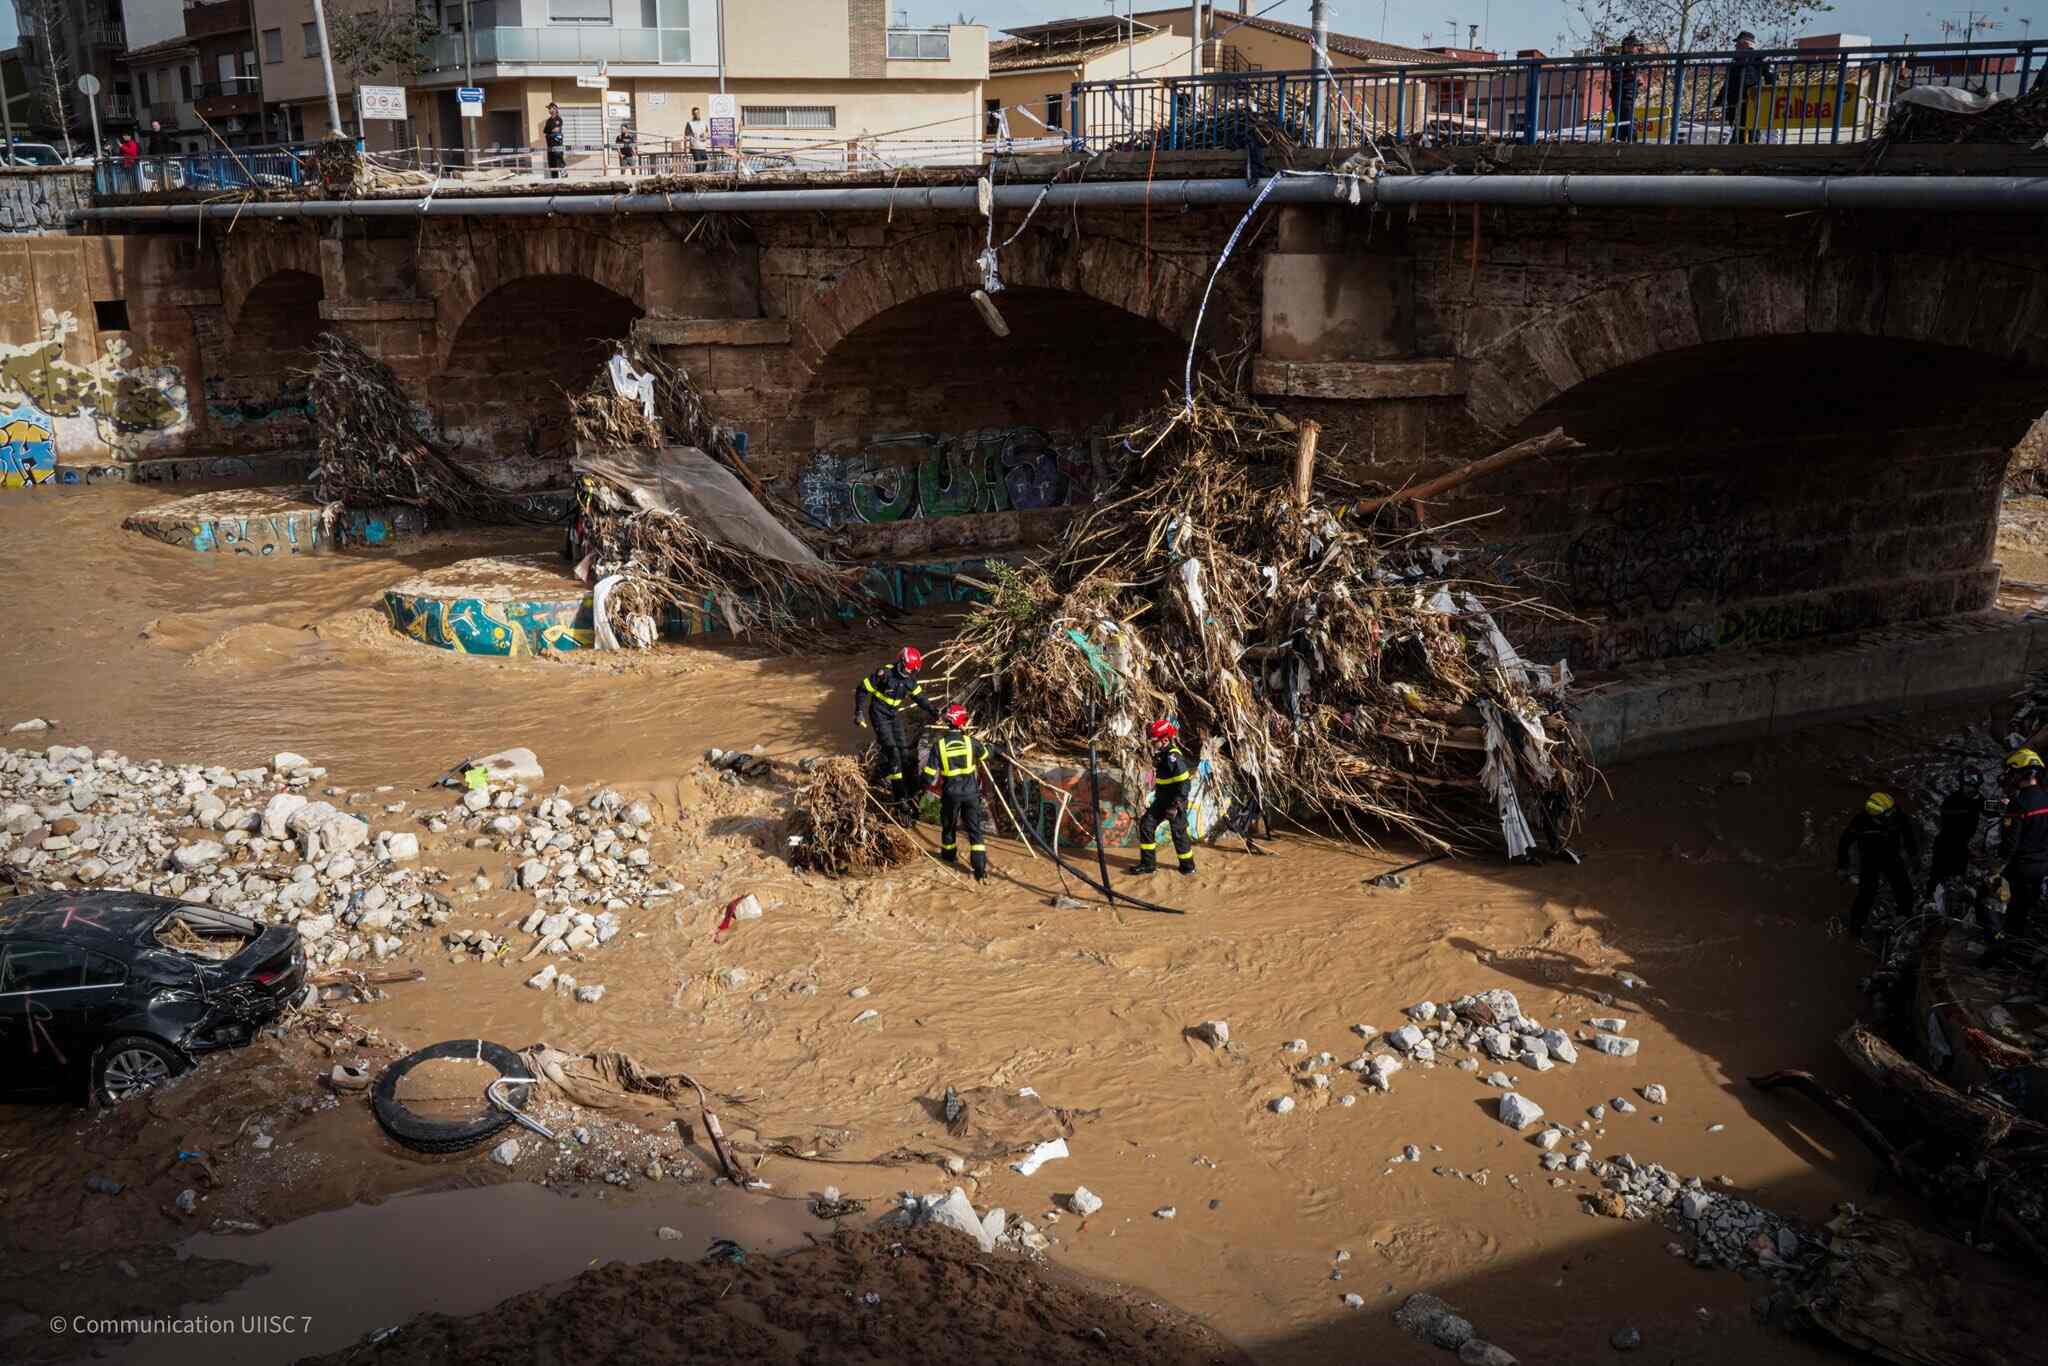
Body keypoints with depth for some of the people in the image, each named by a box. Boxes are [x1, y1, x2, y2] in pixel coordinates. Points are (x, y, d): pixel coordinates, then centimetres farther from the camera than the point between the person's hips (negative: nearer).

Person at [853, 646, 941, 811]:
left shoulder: (910, 678, -4)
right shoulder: (884, 673, -24)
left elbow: (917, 695, 13)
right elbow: (862, 690, -16)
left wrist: (932, 710, 2)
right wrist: (859, 713, -18)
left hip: (895, 714, 6)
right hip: (880, 714, -6)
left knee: (905, 750, 1)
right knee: (892, 752, -14)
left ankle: (910, 791, 10)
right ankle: (899, 795, -12)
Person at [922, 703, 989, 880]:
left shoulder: (939, 745, -10)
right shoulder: (971, 742, -8)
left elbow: (929, 774, -10)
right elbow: (985, 757, 13)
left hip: (951, 794, 0)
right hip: (971, 792, 0)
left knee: (948, 825, 23)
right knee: (975, 828, 3)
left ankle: (949, 854, 43)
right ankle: (980, 866, -7)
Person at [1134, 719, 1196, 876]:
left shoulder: (1173, 757, -23)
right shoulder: (1161, 755, 7)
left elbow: (1183, 784, -26)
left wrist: (1176, 806, -23)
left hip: (1175, 803, -9)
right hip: (1162, 801, 9)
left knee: (1179, 833, 3)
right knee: (1146, 825, 5)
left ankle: (1188, 867, 20)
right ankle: (1148, 864, 11)